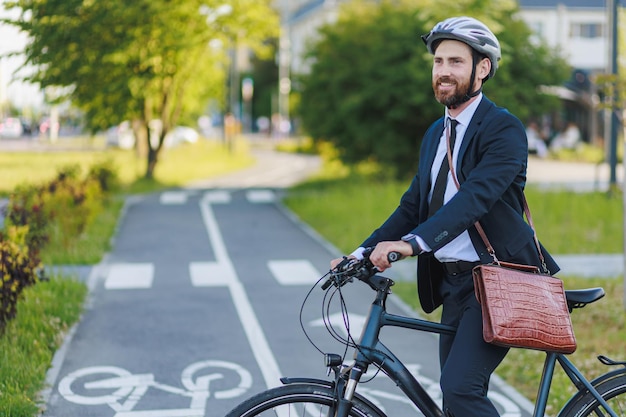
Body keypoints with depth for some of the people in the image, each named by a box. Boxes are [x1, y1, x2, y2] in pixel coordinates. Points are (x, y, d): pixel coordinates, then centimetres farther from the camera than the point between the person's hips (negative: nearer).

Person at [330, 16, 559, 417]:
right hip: (453, 281, 8)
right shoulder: (436, 133, 15)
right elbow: (414, 204, 14)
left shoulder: (504, 128, -10)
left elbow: (476, 196, -25)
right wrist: (362, 252, 1)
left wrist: (412, 243, -37)